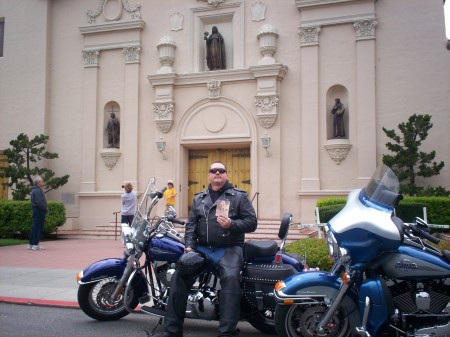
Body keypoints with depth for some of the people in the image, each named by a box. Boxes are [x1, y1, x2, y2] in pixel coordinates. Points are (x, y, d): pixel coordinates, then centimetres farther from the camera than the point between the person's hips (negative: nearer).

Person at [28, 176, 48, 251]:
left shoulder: (37, 190, 20)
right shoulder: (37, 190, -14)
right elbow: (39, 202, -22)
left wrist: (45, 209, 13)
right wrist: (46, 209, -12)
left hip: (37, 211, 11)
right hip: (39, 211, -11)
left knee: (35, 228, 13)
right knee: (37, 228, -9)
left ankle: (31, 244, 18)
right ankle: (35, 244, -8)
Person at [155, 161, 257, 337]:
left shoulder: (239, 196, 8)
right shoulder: (199, 198, 20)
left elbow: (251, 222, 1)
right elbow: (191, 224, 11)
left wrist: (231, 224, -16)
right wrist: (189, 246, -5)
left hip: (229, 248, -3)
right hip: (202, 248, 4)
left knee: (230, 278, -32)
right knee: (179, 276, -15)